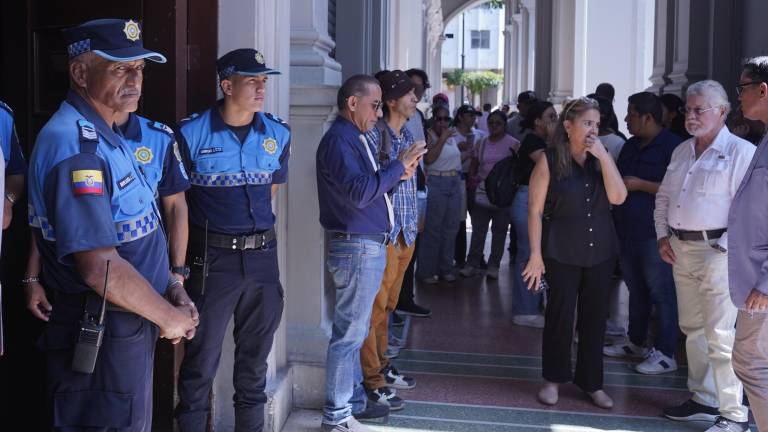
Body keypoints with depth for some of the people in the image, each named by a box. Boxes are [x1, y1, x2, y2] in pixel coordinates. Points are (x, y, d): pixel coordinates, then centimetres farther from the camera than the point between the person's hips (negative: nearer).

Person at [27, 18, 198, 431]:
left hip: (127, 328, 10)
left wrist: (170, 291, 6)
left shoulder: (105, 136, 10)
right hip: (98, 335, -10)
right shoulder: (75, 147, -22)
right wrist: (169, 317, -14)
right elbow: (101, 268, -27)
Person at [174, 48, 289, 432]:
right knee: (202, 358, 3)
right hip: (212, 257, -4)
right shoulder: (191, 134, -9)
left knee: (255, 354, 15)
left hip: (262, 255, 4)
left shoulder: (279, 134, 5)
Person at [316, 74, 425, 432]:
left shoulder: (355, 138, 15)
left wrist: (398, 175, 1)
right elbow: (359, 193, -27)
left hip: (368, 247, 10)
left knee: (355, 331, 17)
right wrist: (398, 166, -18)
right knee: (349, 333, -4)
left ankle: (353, 400, 28)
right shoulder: (339, 140, -15)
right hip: (357, 248, -10)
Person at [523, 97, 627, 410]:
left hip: (600, 252, 4)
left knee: (594, 317, 10)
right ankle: (553, 379, 21)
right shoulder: (549, 161, -6)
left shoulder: (601, 159, 5)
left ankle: (591, 381, 22)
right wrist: (536, 254, -11)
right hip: (562, 253, -3)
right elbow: (535, 210, -8)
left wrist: (603, 156, -15)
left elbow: (618, 198, -9)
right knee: (560, 315, 5)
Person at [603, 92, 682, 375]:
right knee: (636, 290, 17)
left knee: (661, 293, -2)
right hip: (628, 231, 8)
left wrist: (640, 185, -17)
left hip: (654, 234, -8)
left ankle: (666, 354, 4)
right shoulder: (631, 146, 15)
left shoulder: (671, 146, -11)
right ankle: (636, 343, 29)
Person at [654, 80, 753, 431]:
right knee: (692, 329, 15)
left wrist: (722, 251, -19)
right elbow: (663, 197, 23)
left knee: (721, 336, -8)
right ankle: (704, 400, 28)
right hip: (680, 250, 8)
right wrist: (663, 235, 11)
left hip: (716, 251, -8)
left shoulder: (740, 152, -10)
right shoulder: (682, 151, 14)